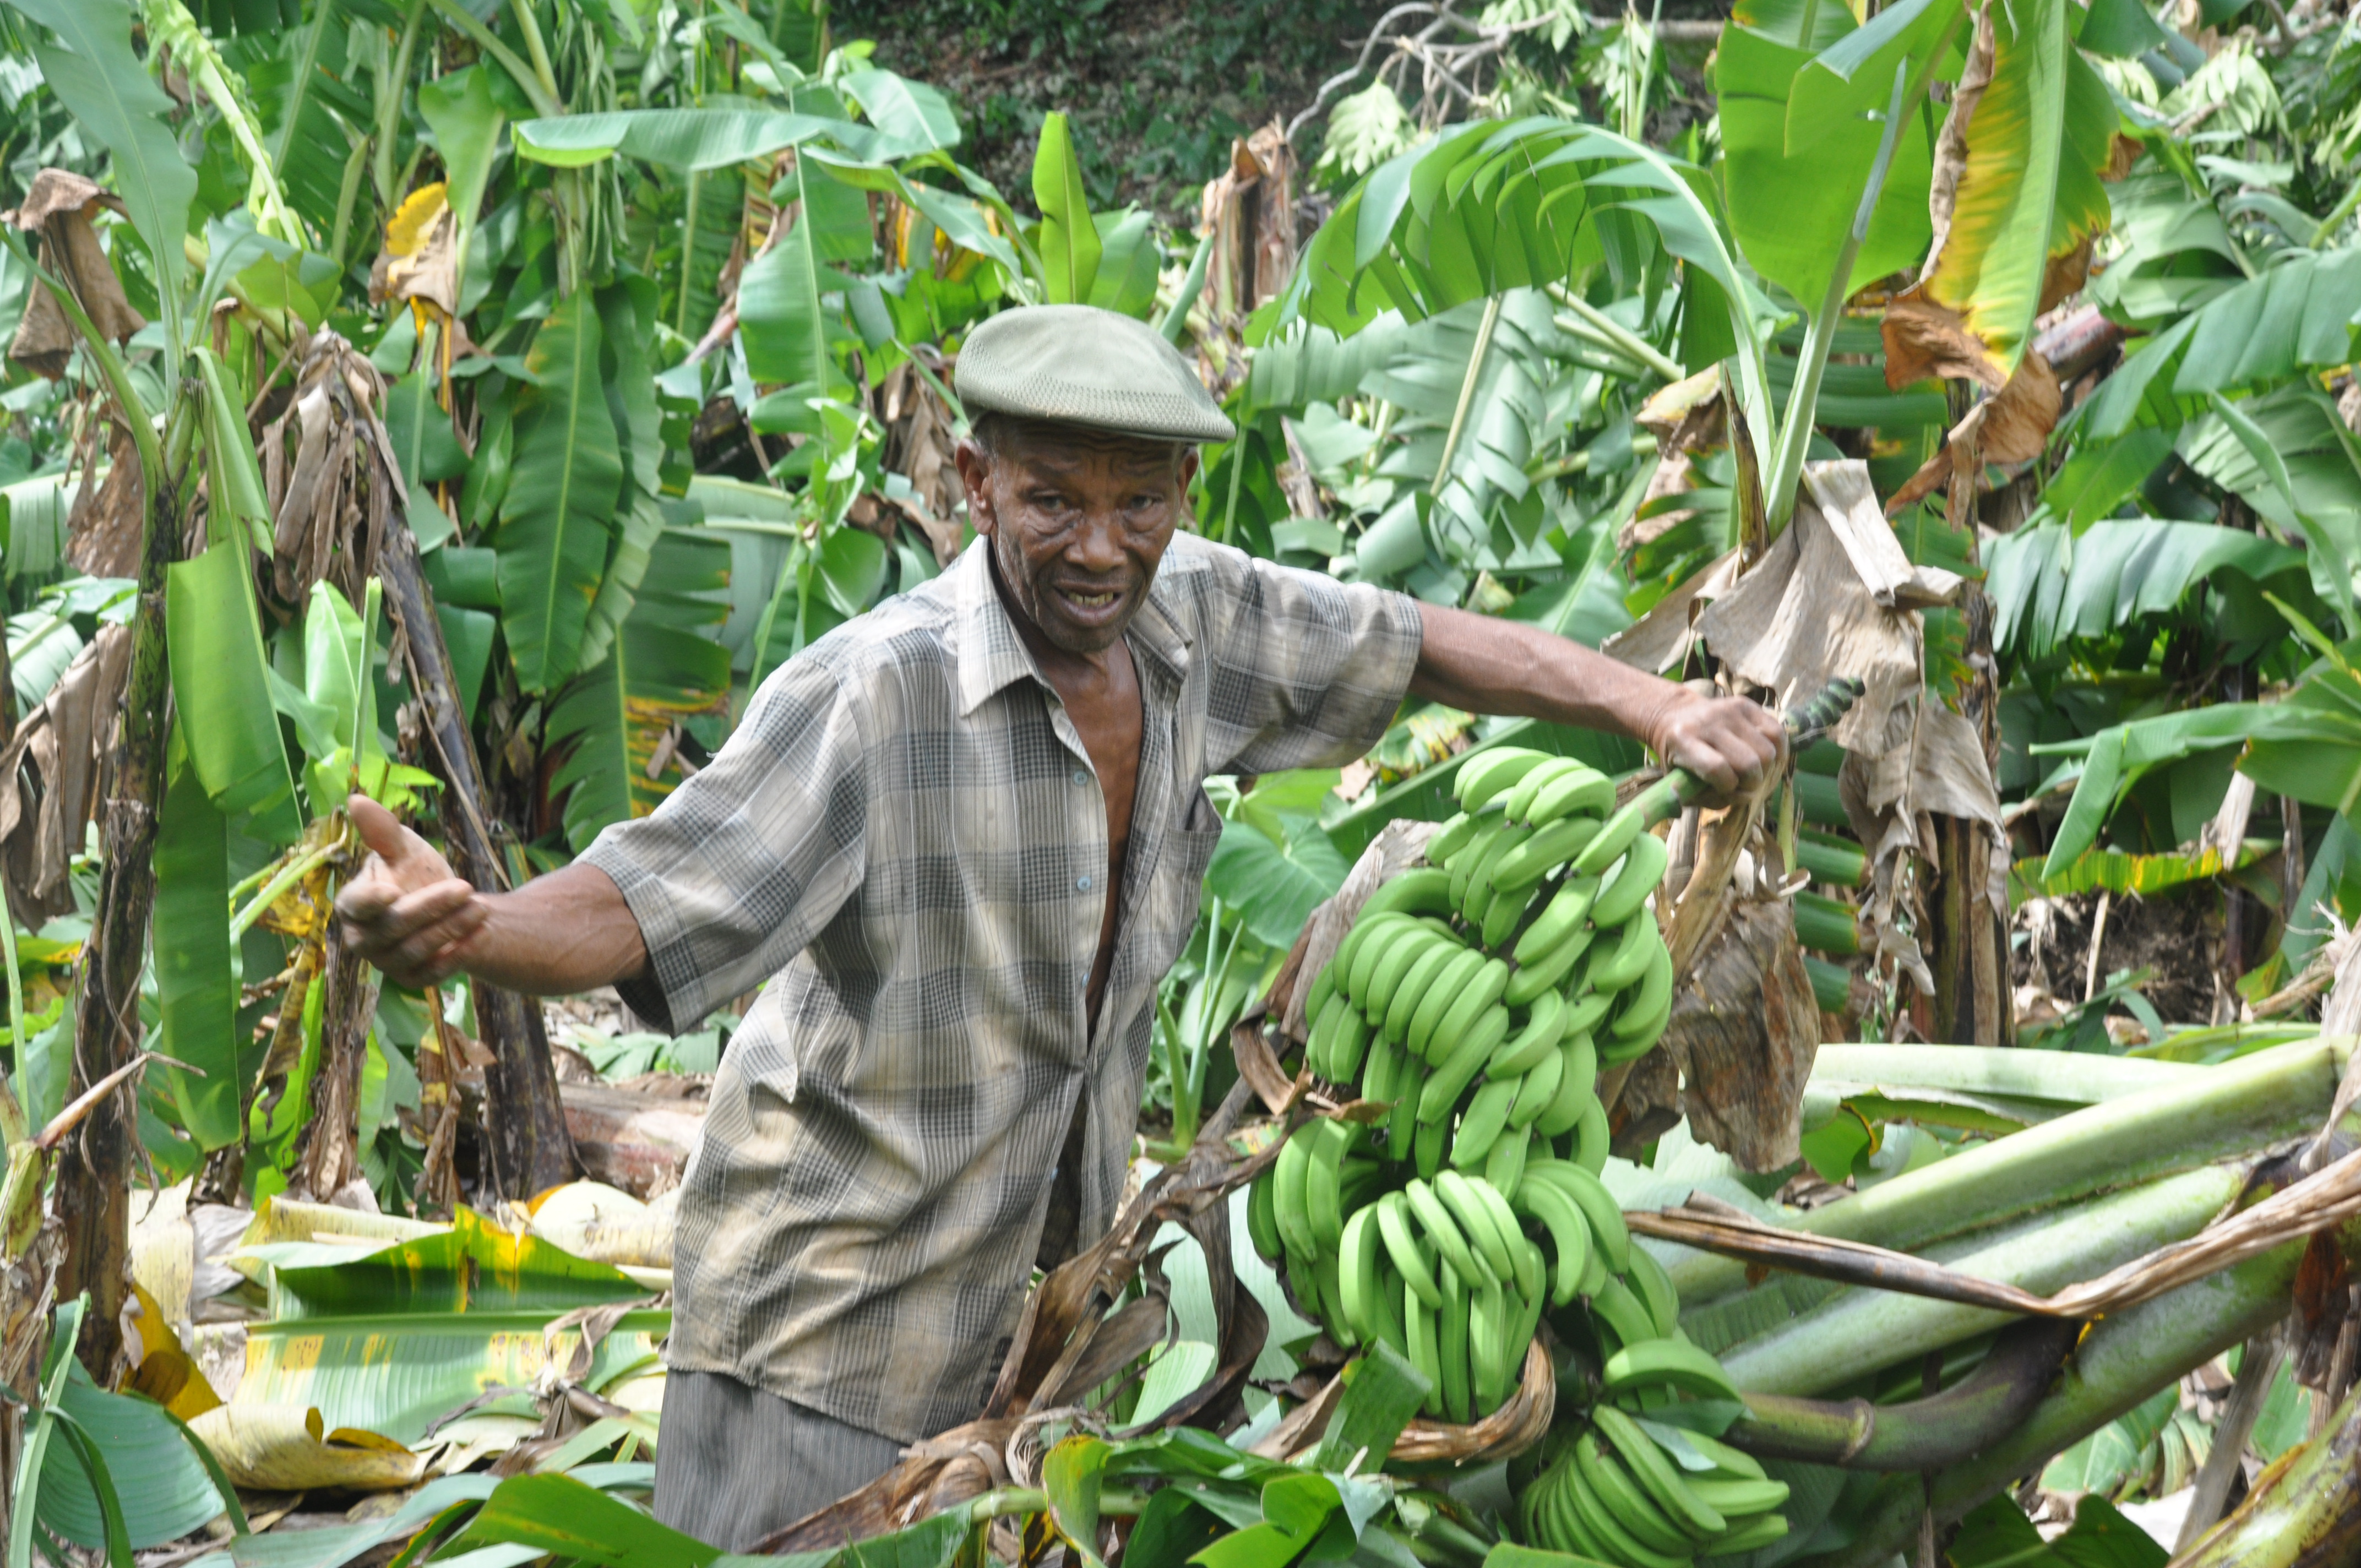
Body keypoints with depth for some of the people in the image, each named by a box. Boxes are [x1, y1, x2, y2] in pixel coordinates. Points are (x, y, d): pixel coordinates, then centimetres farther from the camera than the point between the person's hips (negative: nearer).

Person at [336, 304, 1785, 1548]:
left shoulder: (1198, 616, -7)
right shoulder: (870, 696, -27)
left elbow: (1428, 646, 7)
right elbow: (637, 909, -30)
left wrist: (1664, 711, -2)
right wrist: (468, 925, -50)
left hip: (1052, 1268, 6)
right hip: (839, 1300, -6)